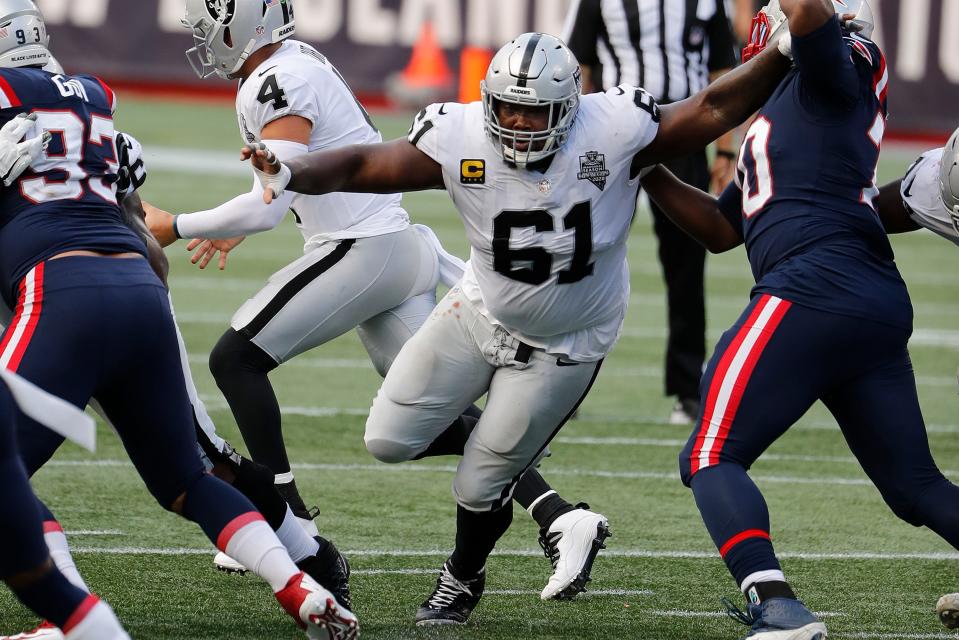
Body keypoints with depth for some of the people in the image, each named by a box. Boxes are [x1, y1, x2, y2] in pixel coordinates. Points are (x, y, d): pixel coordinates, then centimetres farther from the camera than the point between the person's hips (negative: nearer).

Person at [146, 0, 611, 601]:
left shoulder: (279, 86, -15)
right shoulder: (296, 59, 14)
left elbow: (269, 207, -20)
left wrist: (176, 227, -9)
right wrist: (234, 227, 33)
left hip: (362, 252, -9)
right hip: (398, 244, 9)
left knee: (236, 358, -1)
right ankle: (560, 518, -2)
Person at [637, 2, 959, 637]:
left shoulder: (837, 72, 5)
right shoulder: (777, 112, 29)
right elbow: (721, 230, 33)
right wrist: (648, 172, 27)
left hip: (818, 287, -10)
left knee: (711, 458, -8)